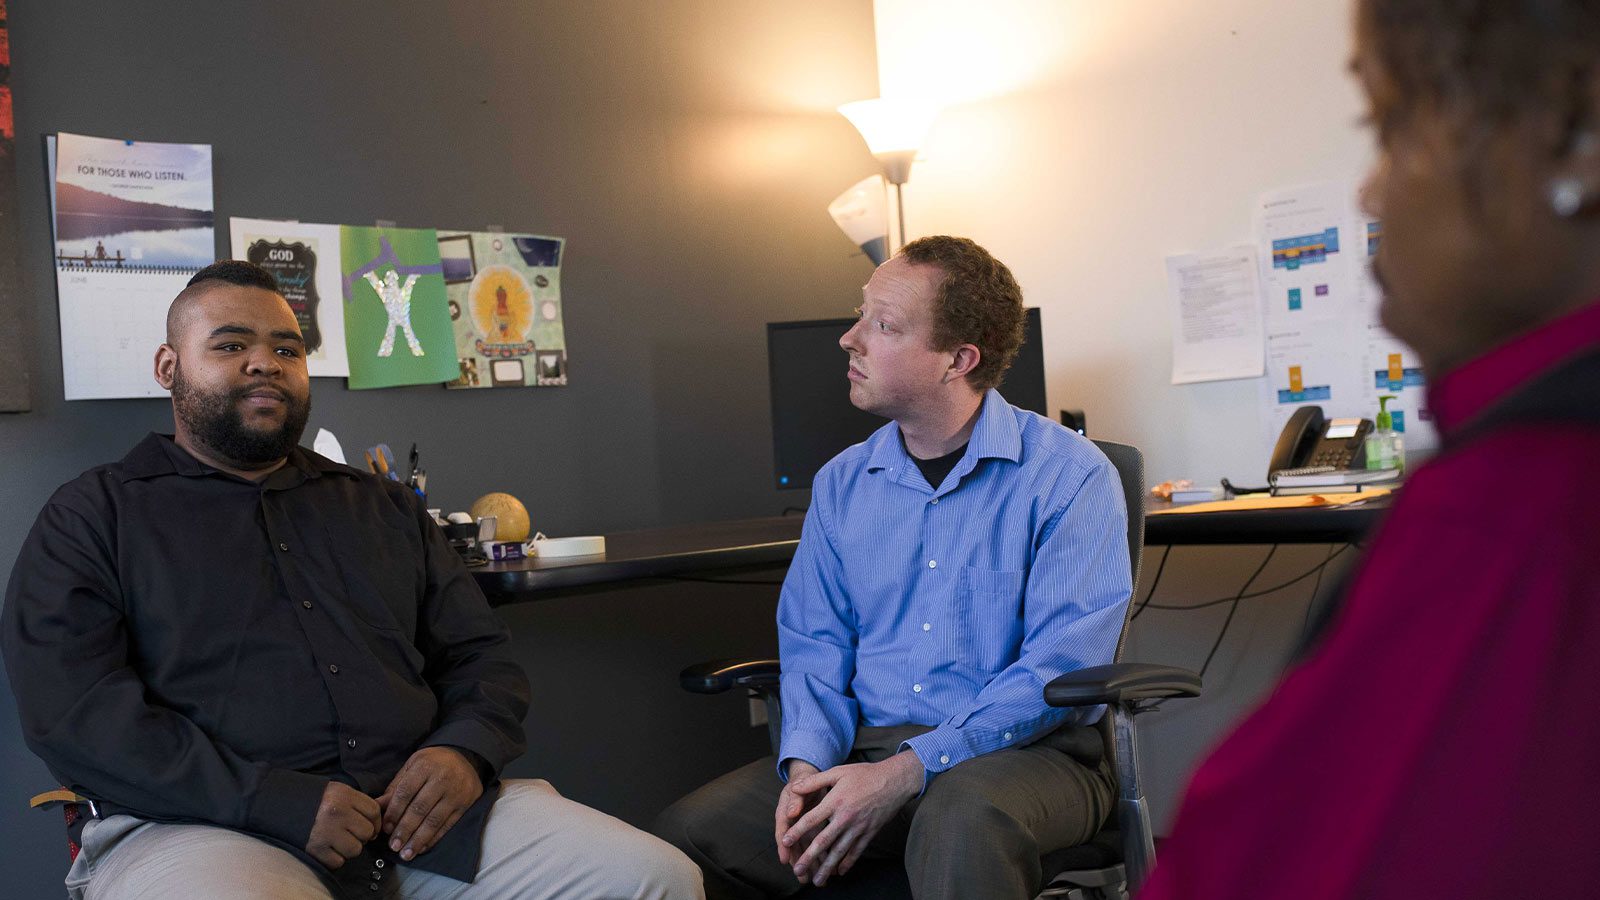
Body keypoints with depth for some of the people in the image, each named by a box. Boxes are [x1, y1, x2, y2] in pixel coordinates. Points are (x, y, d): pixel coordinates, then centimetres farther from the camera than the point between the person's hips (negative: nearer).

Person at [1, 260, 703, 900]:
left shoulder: (385, 507, 24)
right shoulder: (93, 516, 10)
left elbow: (481, 655, 22)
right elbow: (70, 707, -5)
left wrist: (466, 749, -4)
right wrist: (276, 802, -16)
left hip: (416, 810, 5)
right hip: (204, 825, -4)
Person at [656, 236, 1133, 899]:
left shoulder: (1070, 476, -7)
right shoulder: (841, 483, 12)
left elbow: (1061, 666, -14)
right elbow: (814, 643, 12)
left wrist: (905, 772, -22)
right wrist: (806, 765, -9)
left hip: (1020, 753, -4)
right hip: (866, 745, 5)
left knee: (962, 821, -39)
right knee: (686, 832, -16)